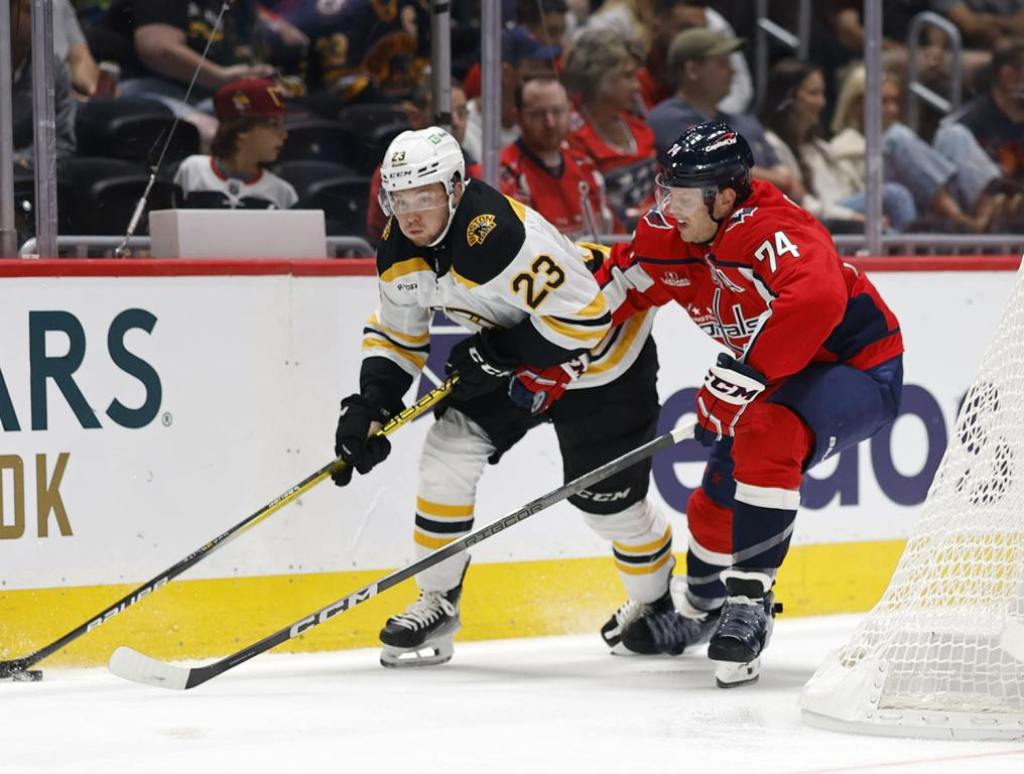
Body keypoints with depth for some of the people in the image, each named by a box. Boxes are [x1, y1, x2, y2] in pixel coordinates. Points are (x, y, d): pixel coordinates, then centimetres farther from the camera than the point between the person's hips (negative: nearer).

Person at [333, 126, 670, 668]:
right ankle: (437, 602, 4)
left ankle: (659, 601, 31)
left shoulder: (501, 236, -37)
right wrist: (371, 404, -7)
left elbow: (583, 315, -36)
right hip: (510, 356, 7)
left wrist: (499, 355, -30)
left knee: (607, 498, 3)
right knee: (448, 453, -8)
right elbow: (395, 332, 6)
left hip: (600, 352, -7)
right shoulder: (400, 250, -10)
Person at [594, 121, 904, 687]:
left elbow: (815, 301, -50)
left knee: (765, 434, -35)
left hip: (858, 368, -9)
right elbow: (618, 285, 8)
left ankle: (748, 600, -29)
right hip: (780, 376, 9)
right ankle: (699, 608, 40)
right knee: (716, 502, 11)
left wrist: (740, 377, -46)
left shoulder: (774, 233, -32)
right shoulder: (670, 236, -7)